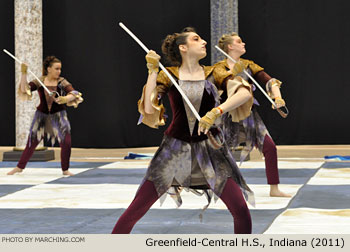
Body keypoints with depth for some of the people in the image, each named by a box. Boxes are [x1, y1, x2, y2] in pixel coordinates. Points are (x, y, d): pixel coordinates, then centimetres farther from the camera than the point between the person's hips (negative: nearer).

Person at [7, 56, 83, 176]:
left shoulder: (62, 82, -9)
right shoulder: (39, 82, -7)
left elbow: (74, 94, -23)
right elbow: (24, 90, -17)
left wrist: (65, 98, -44)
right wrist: (24, 74, -25)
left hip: (58, 116, 0)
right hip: (42, 116, 1)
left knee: (66, 143, -10)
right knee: (31, 143, 7)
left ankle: (65, 170, 8)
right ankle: (19, 167, 24)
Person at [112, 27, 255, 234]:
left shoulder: (213, 73, 5)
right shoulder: (169, 75, 1)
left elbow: (245, 93, -11)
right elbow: (148, 108, -13)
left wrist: (216, 112, -23)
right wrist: (152, 71, -14)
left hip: (209, 147, 1)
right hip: (175, 148, -1)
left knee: (241, 209, -11)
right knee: (136, 209, -6)